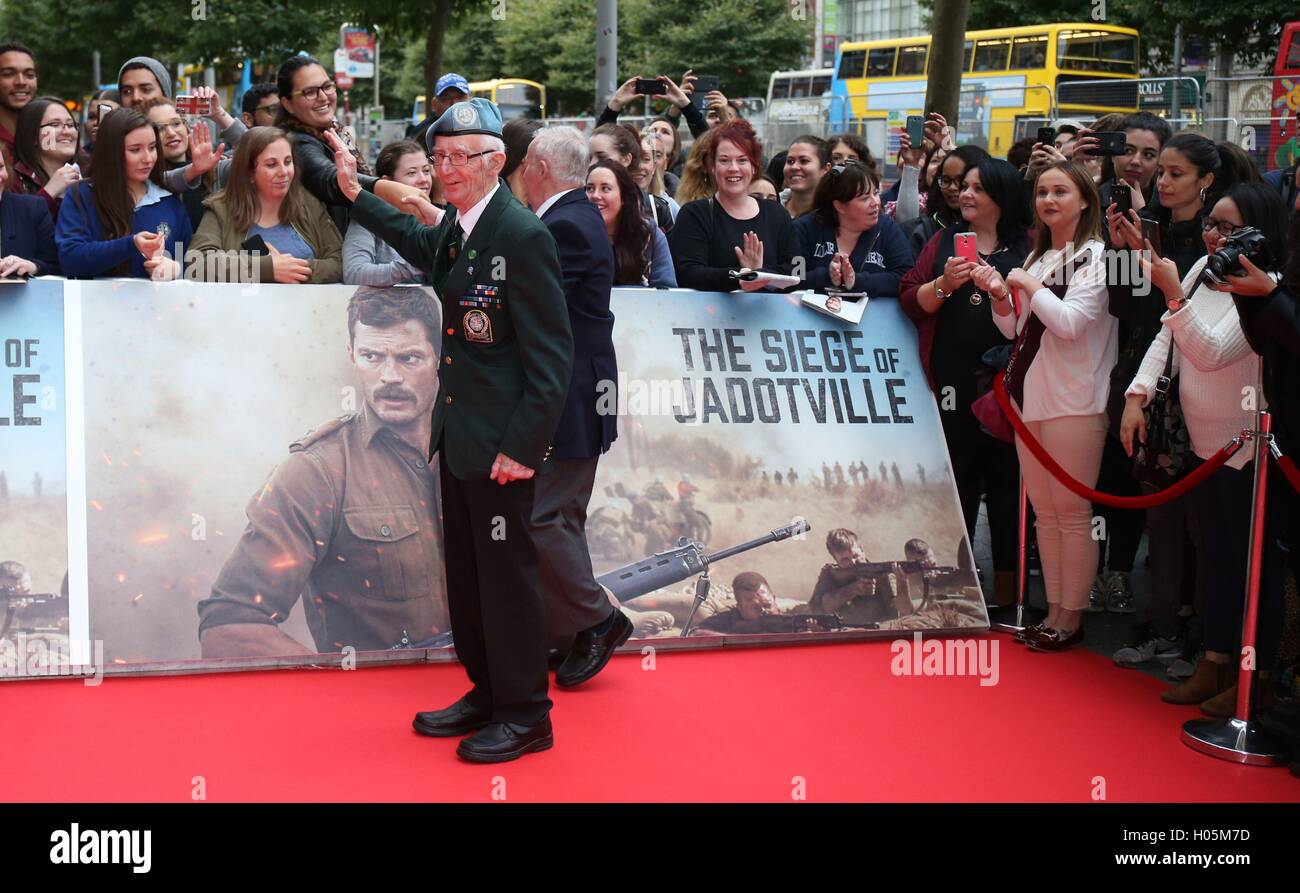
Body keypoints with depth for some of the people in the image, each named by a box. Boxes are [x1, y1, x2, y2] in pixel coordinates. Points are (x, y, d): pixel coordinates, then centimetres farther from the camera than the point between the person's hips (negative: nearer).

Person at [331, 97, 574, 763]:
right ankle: (486, 693, 31)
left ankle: (525, 714, 14)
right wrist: (354, 194, 31)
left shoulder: (522, 235, -18)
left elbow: (551, 354, -20)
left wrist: (522, 446, -22)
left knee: (506, 571, 1)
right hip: (458, 432, 9)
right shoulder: (456, 227, 8)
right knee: (465, 570, 16)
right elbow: (422, 246, 35)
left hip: (501, 440, -9)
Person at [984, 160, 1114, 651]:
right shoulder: (1037, 258, 14)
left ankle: (1072, 617, 8)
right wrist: (1000, 296, -2)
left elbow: (1070, 322, -20)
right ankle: (1054, 610, 20)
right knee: (1044, 511, 11)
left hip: (1074, 402, -8)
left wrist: (1029, 285, -9)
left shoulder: (1096, 256, -8)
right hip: (1029, 394, 8)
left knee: (1072, 512, -1)